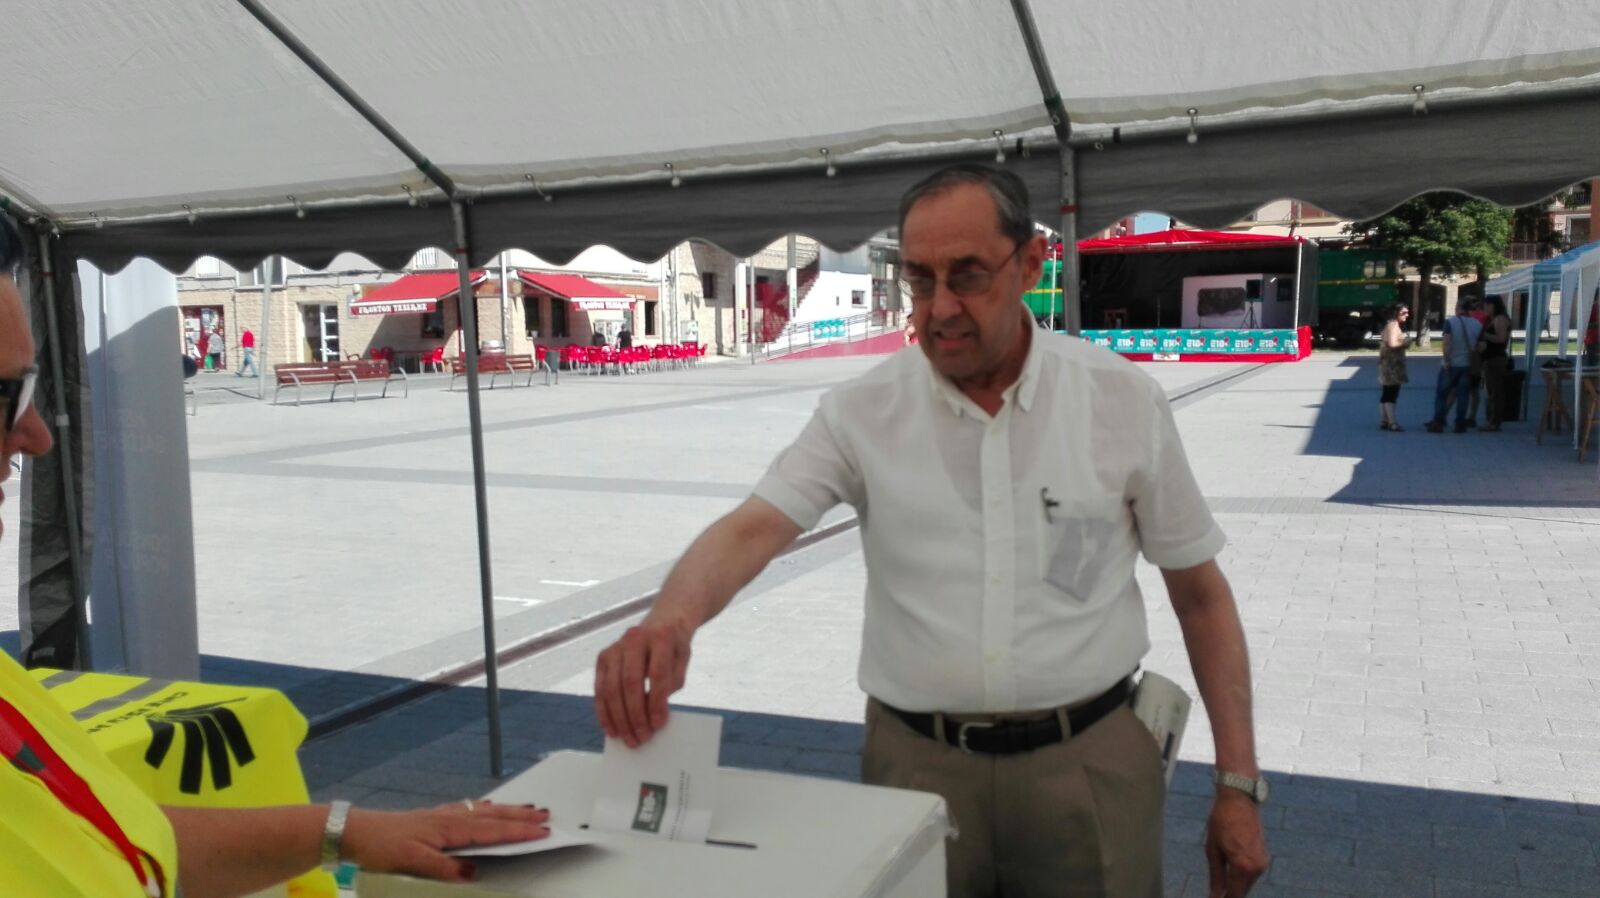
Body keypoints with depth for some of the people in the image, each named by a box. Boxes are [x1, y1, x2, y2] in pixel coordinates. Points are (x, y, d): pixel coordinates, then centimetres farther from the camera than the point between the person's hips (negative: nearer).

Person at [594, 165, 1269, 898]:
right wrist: (672, 617, -41)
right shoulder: (863, 412, -6)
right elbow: (751, 530, -18)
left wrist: (1238, 782, 1)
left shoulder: (1122, 399, -5)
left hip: (1088, 761, 0)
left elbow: (1200, 592, 2)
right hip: (915, 763, 0)